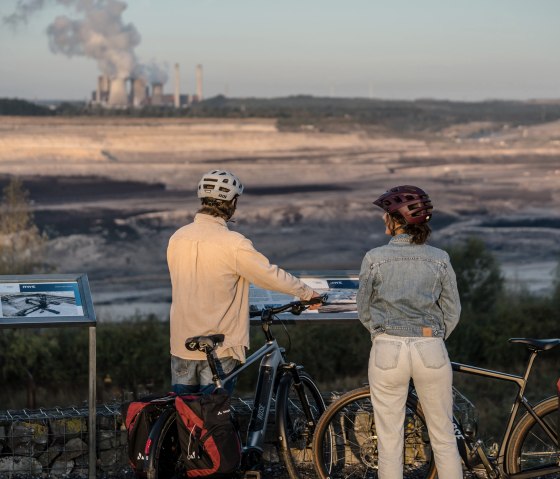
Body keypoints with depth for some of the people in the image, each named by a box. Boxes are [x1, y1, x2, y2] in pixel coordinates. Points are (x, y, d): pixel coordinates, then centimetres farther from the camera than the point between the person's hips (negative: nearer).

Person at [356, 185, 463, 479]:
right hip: (432, 350, 1)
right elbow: (452, 311, 5)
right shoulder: (439, 259, -1)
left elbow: (363, 311, 4)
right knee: (443, 437, 11)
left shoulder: (375, 259, -6)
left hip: (387, 351, -1)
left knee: (389, 440, 7)